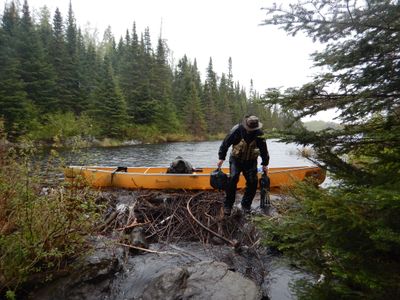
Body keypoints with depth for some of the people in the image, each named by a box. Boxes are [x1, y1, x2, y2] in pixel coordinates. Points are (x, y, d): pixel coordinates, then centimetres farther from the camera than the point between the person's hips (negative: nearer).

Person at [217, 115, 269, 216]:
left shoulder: (259, 133, -13)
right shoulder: (237, 130, -21)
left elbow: (263, 149, 1)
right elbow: (225, 143, -12)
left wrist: (265, 164, 7)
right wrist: (221, 158, -11)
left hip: (251, 161, 3)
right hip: (236, 159, -2)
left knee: (253, 182, -5)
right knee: (233, 179, -19)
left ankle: (246, 204, 15)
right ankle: (228, 205, -6)